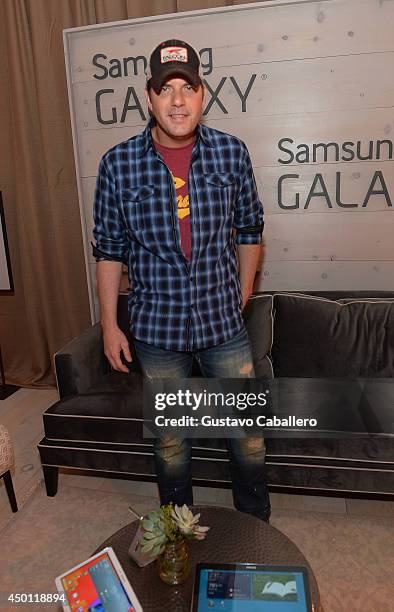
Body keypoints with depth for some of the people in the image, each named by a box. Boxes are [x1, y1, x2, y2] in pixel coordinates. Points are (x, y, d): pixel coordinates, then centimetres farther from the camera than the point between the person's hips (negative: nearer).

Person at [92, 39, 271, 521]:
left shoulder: (232, 152, -3)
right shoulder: (118, 164, -6)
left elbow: (249, 229, 7)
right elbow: (108, 248, 0)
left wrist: (242, 297, 8)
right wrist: (109, 325, 0)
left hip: (224, 322, 1)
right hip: (157, 327, 0)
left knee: (248, 435, 13)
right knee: (170, 440, 17)